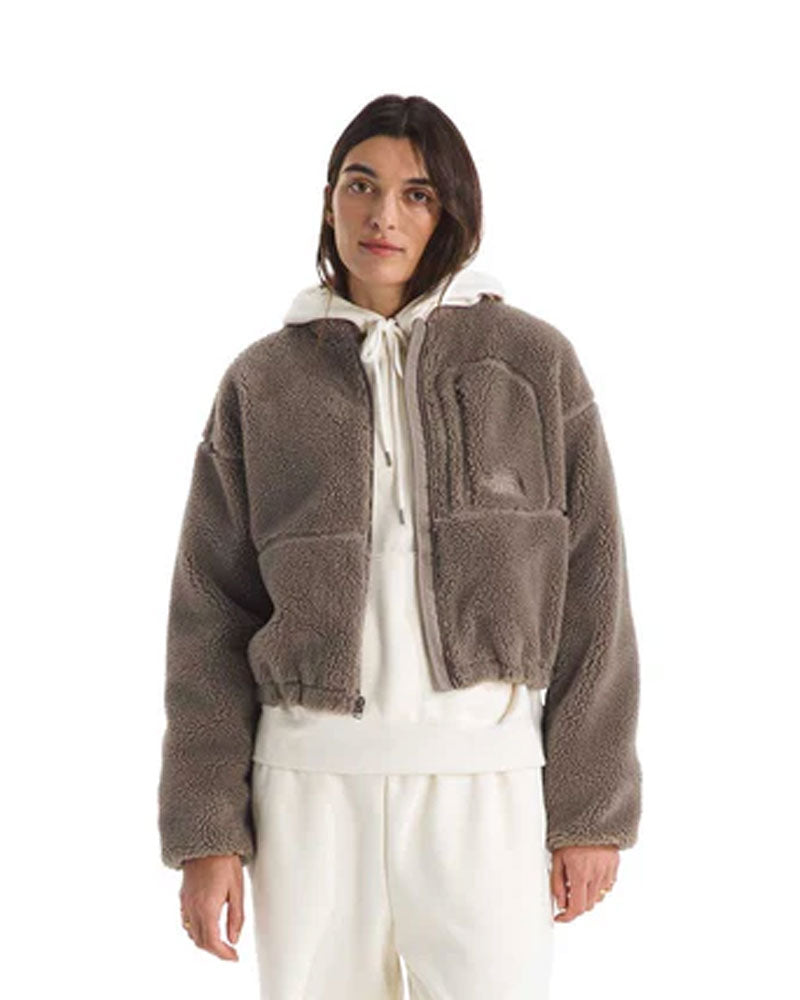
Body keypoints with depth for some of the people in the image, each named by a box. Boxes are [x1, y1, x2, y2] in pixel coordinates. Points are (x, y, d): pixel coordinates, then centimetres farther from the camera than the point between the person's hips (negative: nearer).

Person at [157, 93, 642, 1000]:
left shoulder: (533, 362, 4)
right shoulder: (261, 382, 7)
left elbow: (591, 594, 3)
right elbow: (210, 612, 6)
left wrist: (592, 806, 0)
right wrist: (206, 827, 1)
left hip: (486, 772, -1)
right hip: (309, 775, 1)